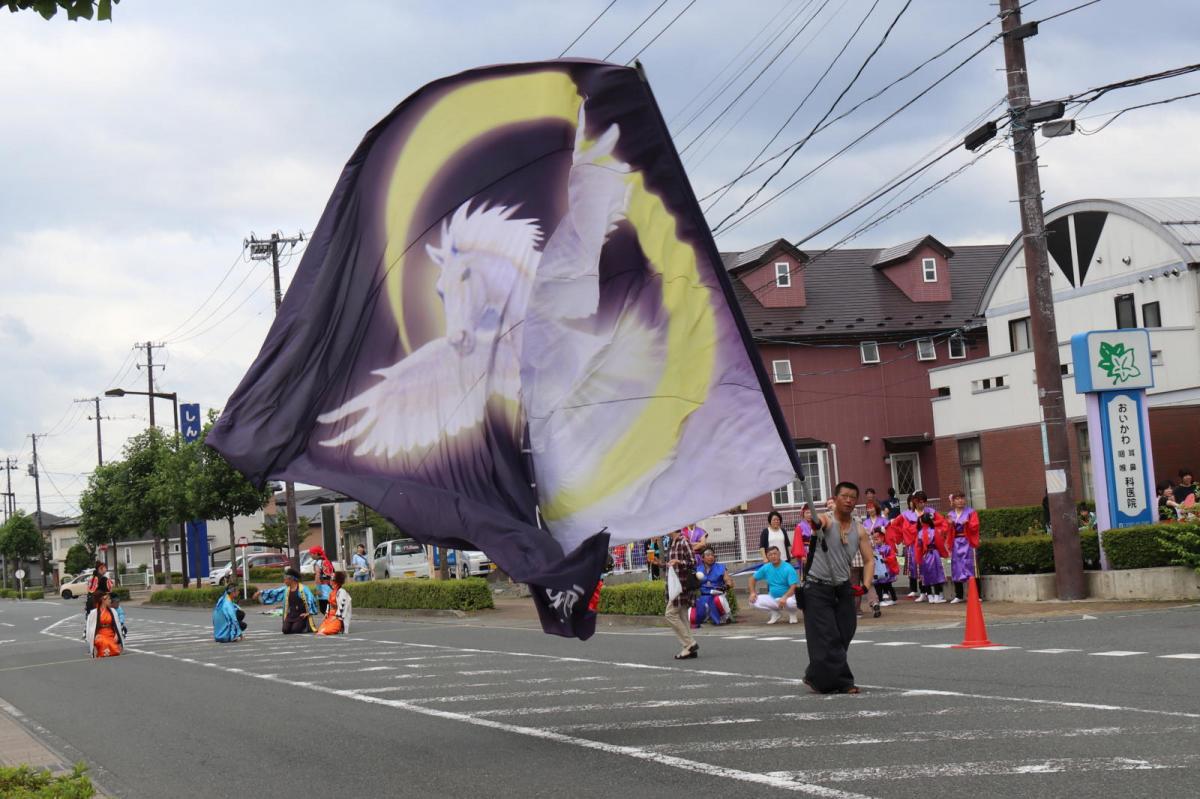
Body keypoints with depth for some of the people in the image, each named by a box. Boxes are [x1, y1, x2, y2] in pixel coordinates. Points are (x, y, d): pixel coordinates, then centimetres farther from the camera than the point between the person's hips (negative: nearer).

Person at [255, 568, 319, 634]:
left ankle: (307, 627, 8)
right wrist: (261, 592, 14)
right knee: (286, 630, -12)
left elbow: (311, 600, -16)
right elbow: (273, 592, 15)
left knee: (295, 630, -22)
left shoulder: (303, 588, -11)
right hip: (291, 615, 6)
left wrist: (309, 613, -19)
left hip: (301, 615, -6)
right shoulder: (286, 589, 8)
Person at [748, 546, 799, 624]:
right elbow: (753, 578, 11)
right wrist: (752, 593, -6)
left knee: (792, 602, -40)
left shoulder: (788, 568, -15)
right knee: (754, 601, -19)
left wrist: (784, 597, -38)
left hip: (787, 596, -4)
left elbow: (794, 587, -22)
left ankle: (792, 614, -2)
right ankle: (774, 612, 4)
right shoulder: (765, 568, -1)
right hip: (772, 598, 4)